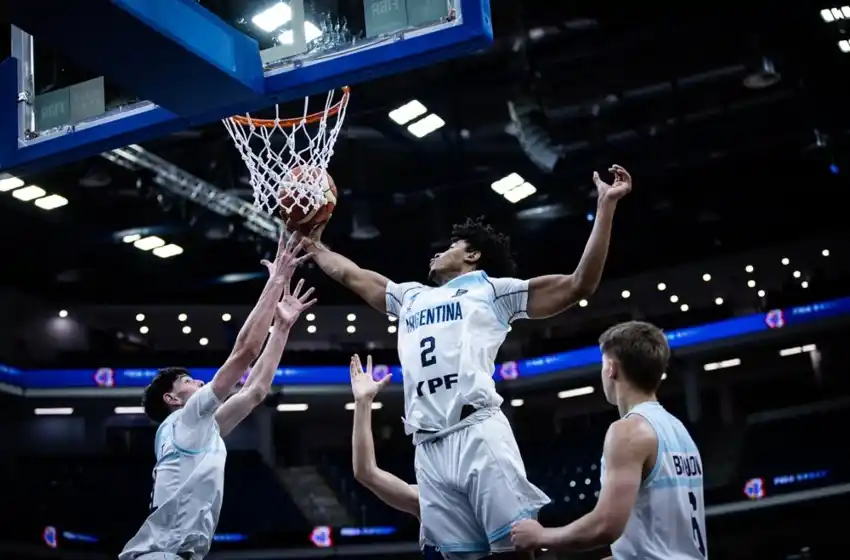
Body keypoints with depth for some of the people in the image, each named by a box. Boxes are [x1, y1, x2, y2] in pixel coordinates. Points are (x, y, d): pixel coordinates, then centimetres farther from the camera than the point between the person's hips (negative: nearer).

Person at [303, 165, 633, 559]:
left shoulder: (491, 289, 15)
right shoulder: (412, 297, 31)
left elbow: (579, 285, 9)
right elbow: (349, 274, 43)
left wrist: (606, 205, 4)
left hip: (478, 435, -4)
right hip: (429, 448, 5)